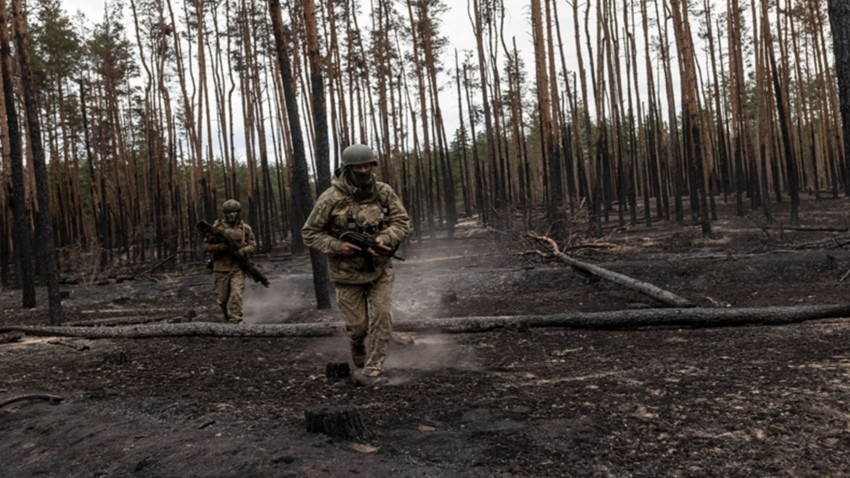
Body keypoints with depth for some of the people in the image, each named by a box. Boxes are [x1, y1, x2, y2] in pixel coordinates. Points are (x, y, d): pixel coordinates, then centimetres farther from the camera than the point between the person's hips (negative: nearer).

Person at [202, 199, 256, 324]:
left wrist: (241, 252, -14)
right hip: (221, 268, 0)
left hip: (238, 268, 0)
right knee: (222, 298, 9)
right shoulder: (217, 228, -2)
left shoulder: (245, 228, 4)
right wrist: (222, 247, -20)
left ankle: (235, 322, -12)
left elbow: (252, 245, 5)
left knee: (236, 296, -15)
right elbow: (206, 246, -3)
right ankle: (228, 318, 35)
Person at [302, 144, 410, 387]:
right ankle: (359, 360, 39)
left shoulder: (384, 192, -6)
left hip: (380, 270, 2)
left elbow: (402, 221, -4)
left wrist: (385, 238, -24)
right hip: (348, 273, -2)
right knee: (357, 325, 6)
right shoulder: (331, 198, -15)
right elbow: (309, 233, -8)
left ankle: (372, 372, 5)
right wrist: (337, 246, -23)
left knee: (382, 320, -7)